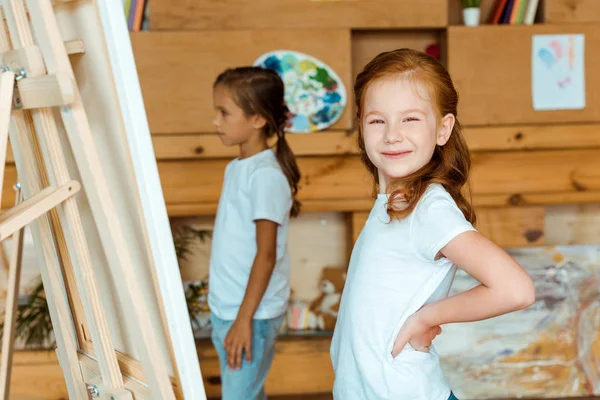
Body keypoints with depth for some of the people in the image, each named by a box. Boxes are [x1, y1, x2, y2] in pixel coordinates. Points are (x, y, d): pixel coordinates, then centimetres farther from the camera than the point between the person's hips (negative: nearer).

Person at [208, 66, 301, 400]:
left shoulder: (265, 175, -19)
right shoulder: (236, 168, 7)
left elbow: (266, 254, -20)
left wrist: (244, 318, -19)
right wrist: (224, 315, 18)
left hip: (252, 314, -8)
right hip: (225, 309, 8)